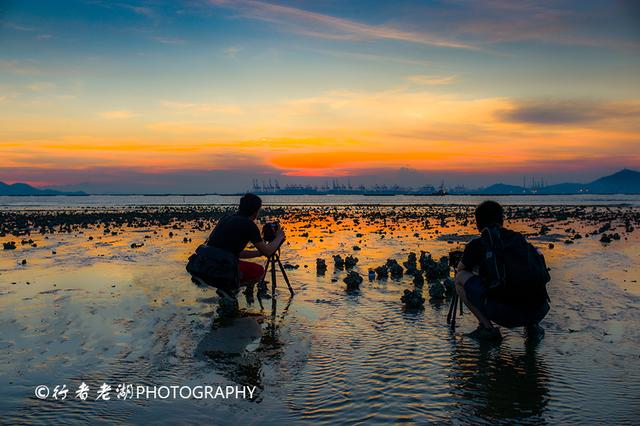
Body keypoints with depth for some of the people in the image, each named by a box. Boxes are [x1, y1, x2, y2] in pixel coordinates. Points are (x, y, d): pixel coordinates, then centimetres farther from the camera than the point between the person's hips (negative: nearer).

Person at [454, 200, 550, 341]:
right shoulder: (519, 238, 20)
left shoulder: (476, 245, 7)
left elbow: (460, 269, 26)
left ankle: (487, 327, 4)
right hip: (538, 312, 5)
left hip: (504, 313, -5)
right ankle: (532, 325, 17)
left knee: (460, 278, 14)